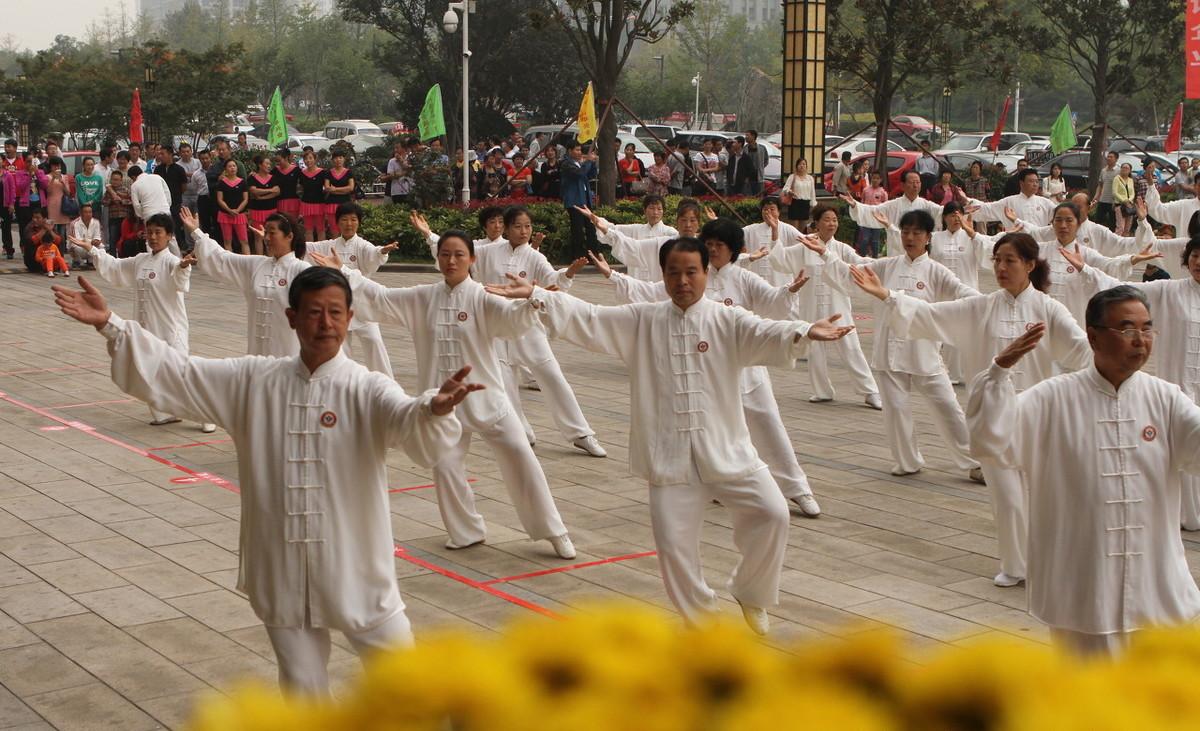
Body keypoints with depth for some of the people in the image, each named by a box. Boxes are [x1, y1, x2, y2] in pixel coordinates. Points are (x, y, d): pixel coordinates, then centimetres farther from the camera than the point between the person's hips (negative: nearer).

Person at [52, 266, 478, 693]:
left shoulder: (368, 391, -10)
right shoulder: (253, 382, 1)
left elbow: (415, 428, -28)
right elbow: (172, 373, 2)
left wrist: (437, 408, -53)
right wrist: (109, 324, -7)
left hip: (356, 574, -3)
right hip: (284, 575, 3)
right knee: (302, 690, 17)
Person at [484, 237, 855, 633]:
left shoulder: (727, 321, -2)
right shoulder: (641, 321, 5)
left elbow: (767, 334, -18)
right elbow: (587, 318, 0)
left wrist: (805, 332, -40)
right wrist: (535, 295, -11)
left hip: (725, 449, -1)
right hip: (670, 456, 1)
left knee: (772, 513, -13)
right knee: (672, 541, -2)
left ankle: (749, 593, 14)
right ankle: (699, 614, 24)